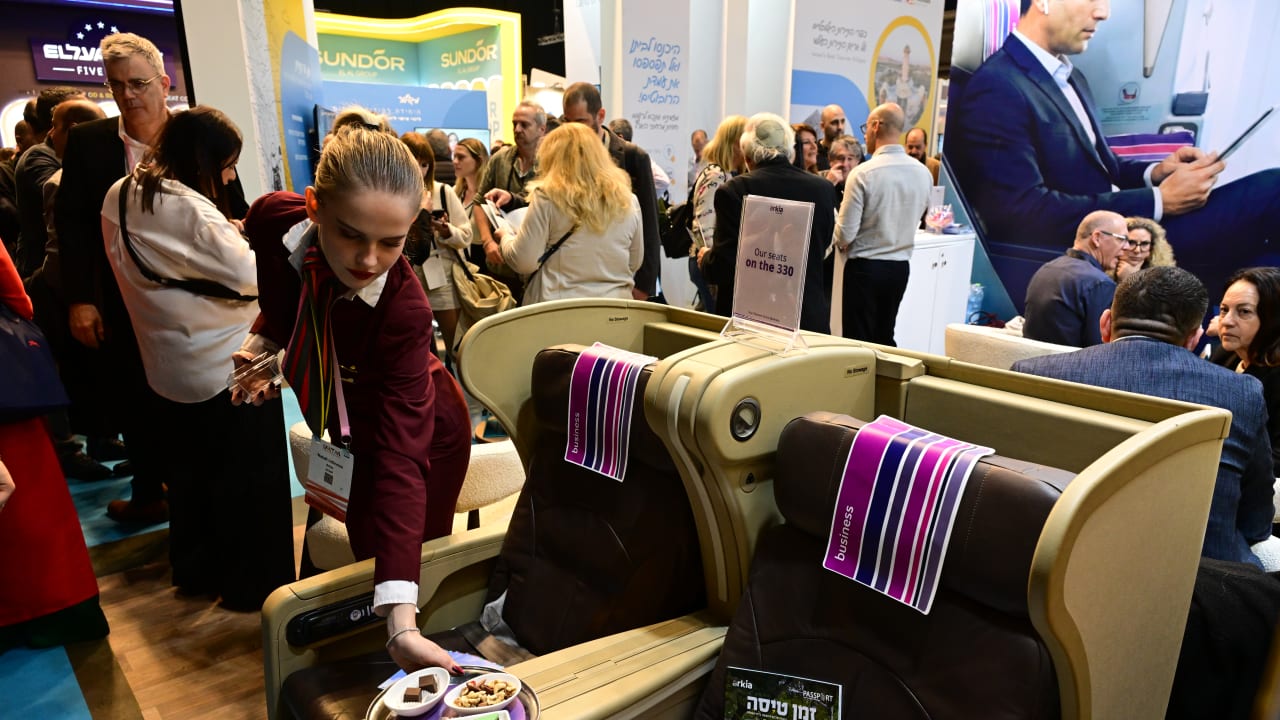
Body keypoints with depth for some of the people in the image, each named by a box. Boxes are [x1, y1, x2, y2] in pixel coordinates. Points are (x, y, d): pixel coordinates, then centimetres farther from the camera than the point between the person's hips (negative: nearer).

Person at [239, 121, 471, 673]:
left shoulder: (405, 310, -39)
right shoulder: (275, 222, -26)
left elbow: (401, 457, -42)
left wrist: (402, 622, -49)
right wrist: (263, 339, -21)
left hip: (422, 435, -5)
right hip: (350, 425, 5)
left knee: (378, 562, 9)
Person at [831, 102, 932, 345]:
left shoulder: (863, 173, -16)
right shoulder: (922, 173, 1)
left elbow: (845, 234, -15)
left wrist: (839, 240, 7)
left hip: (864, 267, -5)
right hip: (900, 266, 5)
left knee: (858, 342, 3)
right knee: (885, 339, 16)